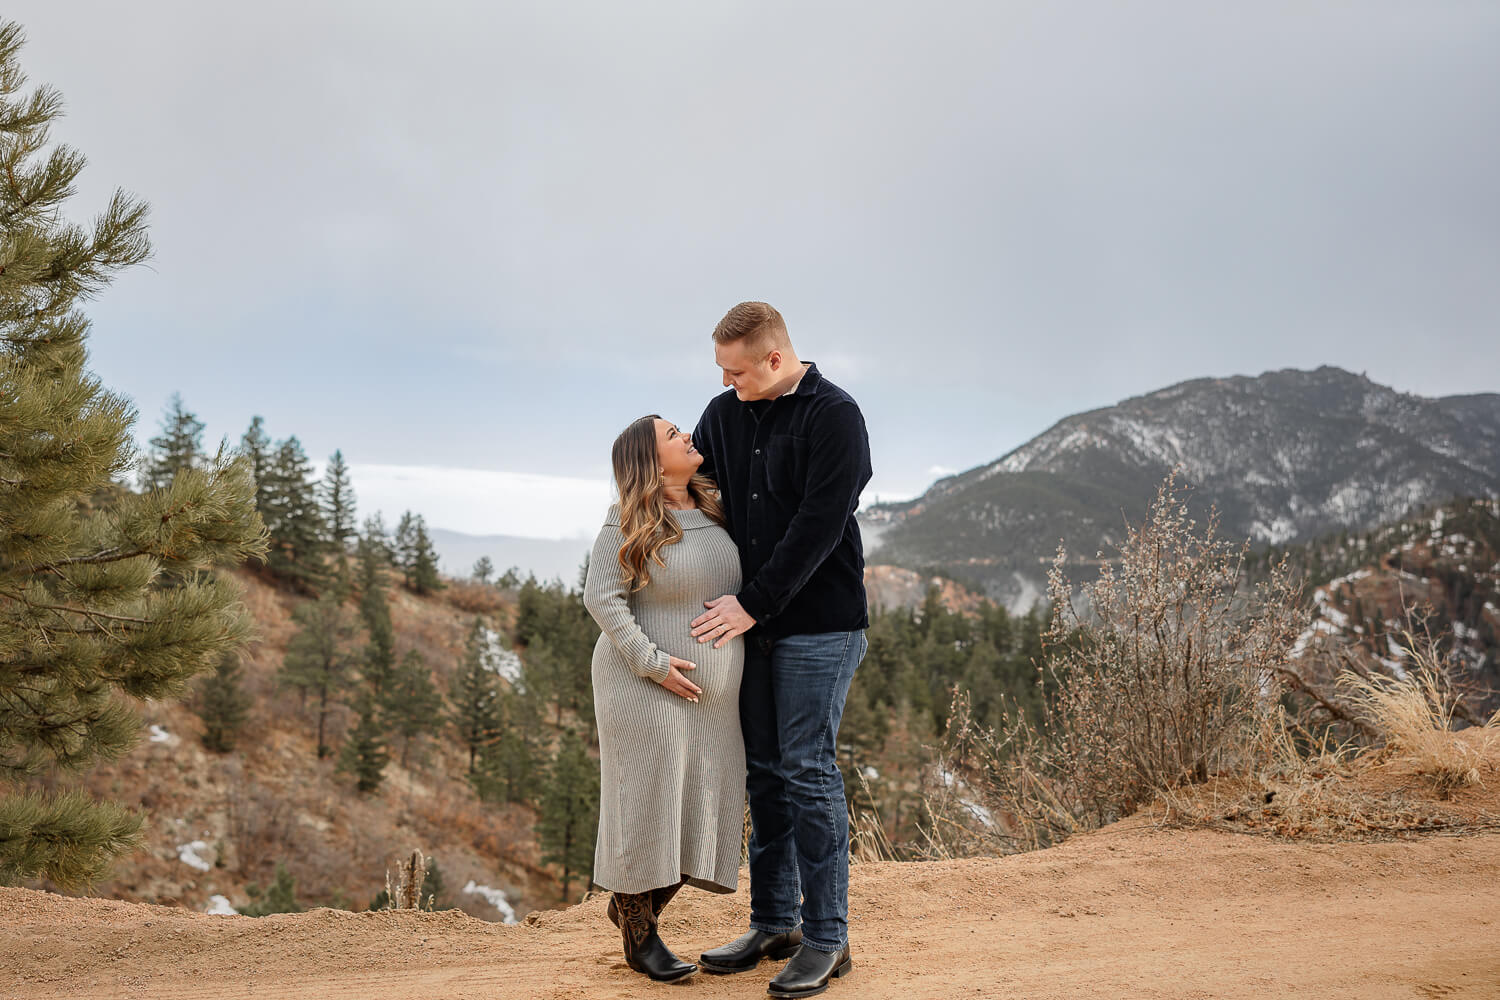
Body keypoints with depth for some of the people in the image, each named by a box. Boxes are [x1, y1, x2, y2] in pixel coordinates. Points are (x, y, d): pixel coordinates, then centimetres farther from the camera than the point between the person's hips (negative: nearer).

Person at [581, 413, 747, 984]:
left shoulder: (710, 511, 9)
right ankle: (639, 936, 15)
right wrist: (651, 662, -21)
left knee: (696, 815, 7)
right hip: (646, 690, -7)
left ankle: (632, 906, 27)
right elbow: (602, 598, -15)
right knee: (648, 806, -1)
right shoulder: (629, 522, -11)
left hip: (709, 698, 7)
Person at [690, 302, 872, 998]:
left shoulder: (834, 416, -9)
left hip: (818, 626, -6)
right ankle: (774, 922, 20)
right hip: (751, 625, 6)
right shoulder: (724, 414, 10)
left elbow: (818, 526, -16)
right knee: (765, 773, 10)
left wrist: (753, 602, -16)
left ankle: (826, 939, 3)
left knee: (808, 772, -6)